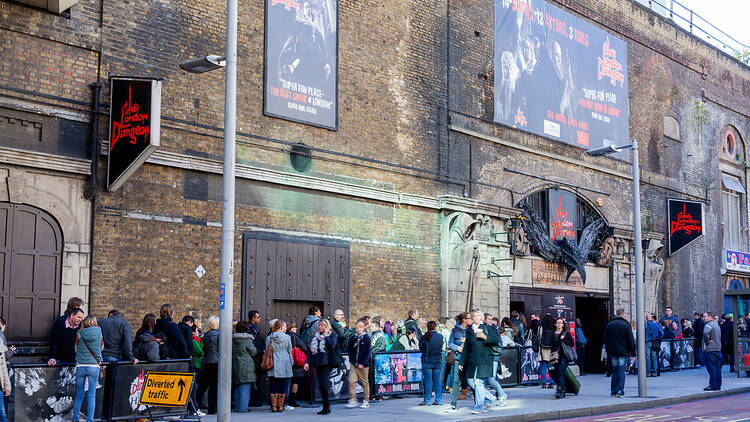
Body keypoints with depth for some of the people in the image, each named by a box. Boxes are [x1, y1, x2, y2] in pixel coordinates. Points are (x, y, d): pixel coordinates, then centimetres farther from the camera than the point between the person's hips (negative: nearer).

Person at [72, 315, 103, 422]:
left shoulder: (79, 334, 1)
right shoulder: (99, 333, 0)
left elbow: (76, 349, 13)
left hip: (80, 366, 1)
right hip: (94, 366, -1)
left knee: (79, 395, 11)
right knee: (91, 395, 3)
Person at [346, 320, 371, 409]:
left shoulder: (366, 338, -4)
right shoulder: (353, 338, 8)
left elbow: (367, 352, -8)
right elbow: (349, 350, 17)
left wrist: (362, 363, -14)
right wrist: (352, 360, 4)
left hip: (363, 365, -3)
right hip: (353, 364, 3)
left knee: (365, 383, 6)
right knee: (351, 381, -9)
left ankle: (366, 401, 15)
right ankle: (353, 400, -3)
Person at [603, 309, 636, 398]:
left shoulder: (609, 325, 6)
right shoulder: (626, 325, -7)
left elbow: (605, 339, 10)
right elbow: (631, 340, -8)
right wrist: (633, 352, -2)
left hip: (612, 352, 4)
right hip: (623, 352, -4)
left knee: (614, 371, 13)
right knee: (621, 371, -2)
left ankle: (613, 391, 14)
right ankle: (620, 392, -6)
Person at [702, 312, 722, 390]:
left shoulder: (709, 325, -12)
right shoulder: (717, 325, 17)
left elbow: (706, 332, -33)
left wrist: (707, 341, -18)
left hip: (710, 349, -9)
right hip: (718, 349, 9)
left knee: (711, 368, -7)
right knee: (718, 368, 10)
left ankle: (713, 386, -7)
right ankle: (718, 385, 13)